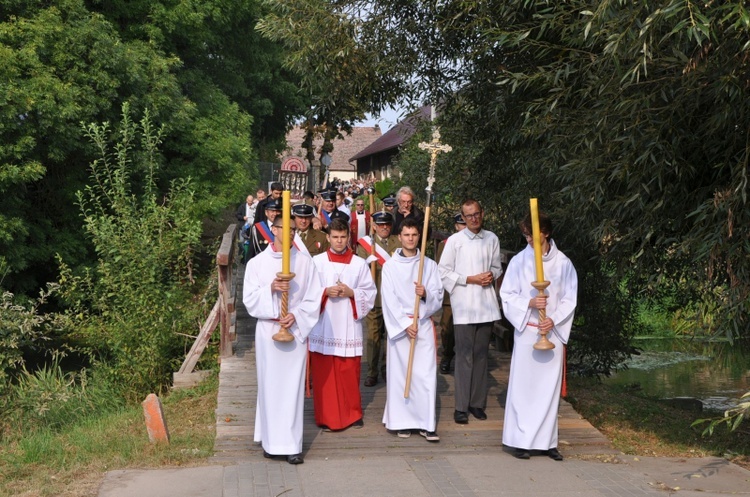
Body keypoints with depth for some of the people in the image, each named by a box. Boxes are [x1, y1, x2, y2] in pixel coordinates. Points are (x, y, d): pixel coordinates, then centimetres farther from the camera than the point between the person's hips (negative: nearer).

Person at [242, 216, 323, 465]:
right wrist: (270, 288, -17)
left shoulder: (304, 262, 2)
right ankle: (272, 441, 14)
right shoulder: (257, 263, 2)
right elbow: (249, 299, 0)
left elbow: (313, 298, 2)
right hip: (267, 330, 0)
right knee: (269, 386, 4)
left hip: (295, 330, 0)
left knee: (293, 387, 1)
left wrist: (296, 315, -13)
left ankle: (292, 445, 7)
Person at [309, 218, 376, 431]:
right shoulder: (317, 262, 3)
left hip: (349, 326, 1)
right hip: (323, 326, 0)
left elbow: (370, 293, 4)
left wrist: (351, 293, -11)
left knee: (350, 372, 5)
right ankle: (326, 417, 14)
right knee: (324, 373, 2)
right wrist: (325, 292, -14)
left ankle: (353, 413, 21)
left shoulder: (360, 264, 5)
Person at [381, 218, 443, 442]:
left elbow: (438, 296, 5)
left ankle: (427, 423, -1)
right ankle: (402, 421, 9)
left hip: (424, 324, 1)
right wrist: (405, 324, -10)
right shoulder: (390, 266, 4)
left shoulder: (429, 265, 8)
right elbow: (389, 300, -2)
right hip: (398, 325, -1)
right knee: (400, 372, 0)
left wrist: (426, 294, -18)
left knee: (426, 373, -5)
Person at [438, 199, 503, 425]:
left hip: (486, 304, 4)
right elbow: (444, 272, -3)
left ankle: (477, 403, 18)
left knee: (481, 355, 9)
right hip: (463, 305, -4)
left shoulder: (491, 239, 8)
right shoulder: (455, 240, -3)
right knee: (464, 356, -3)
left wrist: (492, 275, -3)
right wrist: (471, 279, -10)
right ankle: (461, 406, 3)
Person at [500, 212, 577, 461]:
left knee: (549, 387, 6)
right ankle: (521, 440, 8)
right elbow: (507, 296, 0)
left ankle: (547, 441, 15)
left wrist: (554, 320, -11)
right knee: (523, 385, 0)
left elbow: (569, 299, 4)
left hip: (553, 332, 1)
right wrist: (529, 303, -16)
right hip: (526, 331, -1)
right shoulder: (519, 261, -1)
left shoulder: (563, 263, 1)